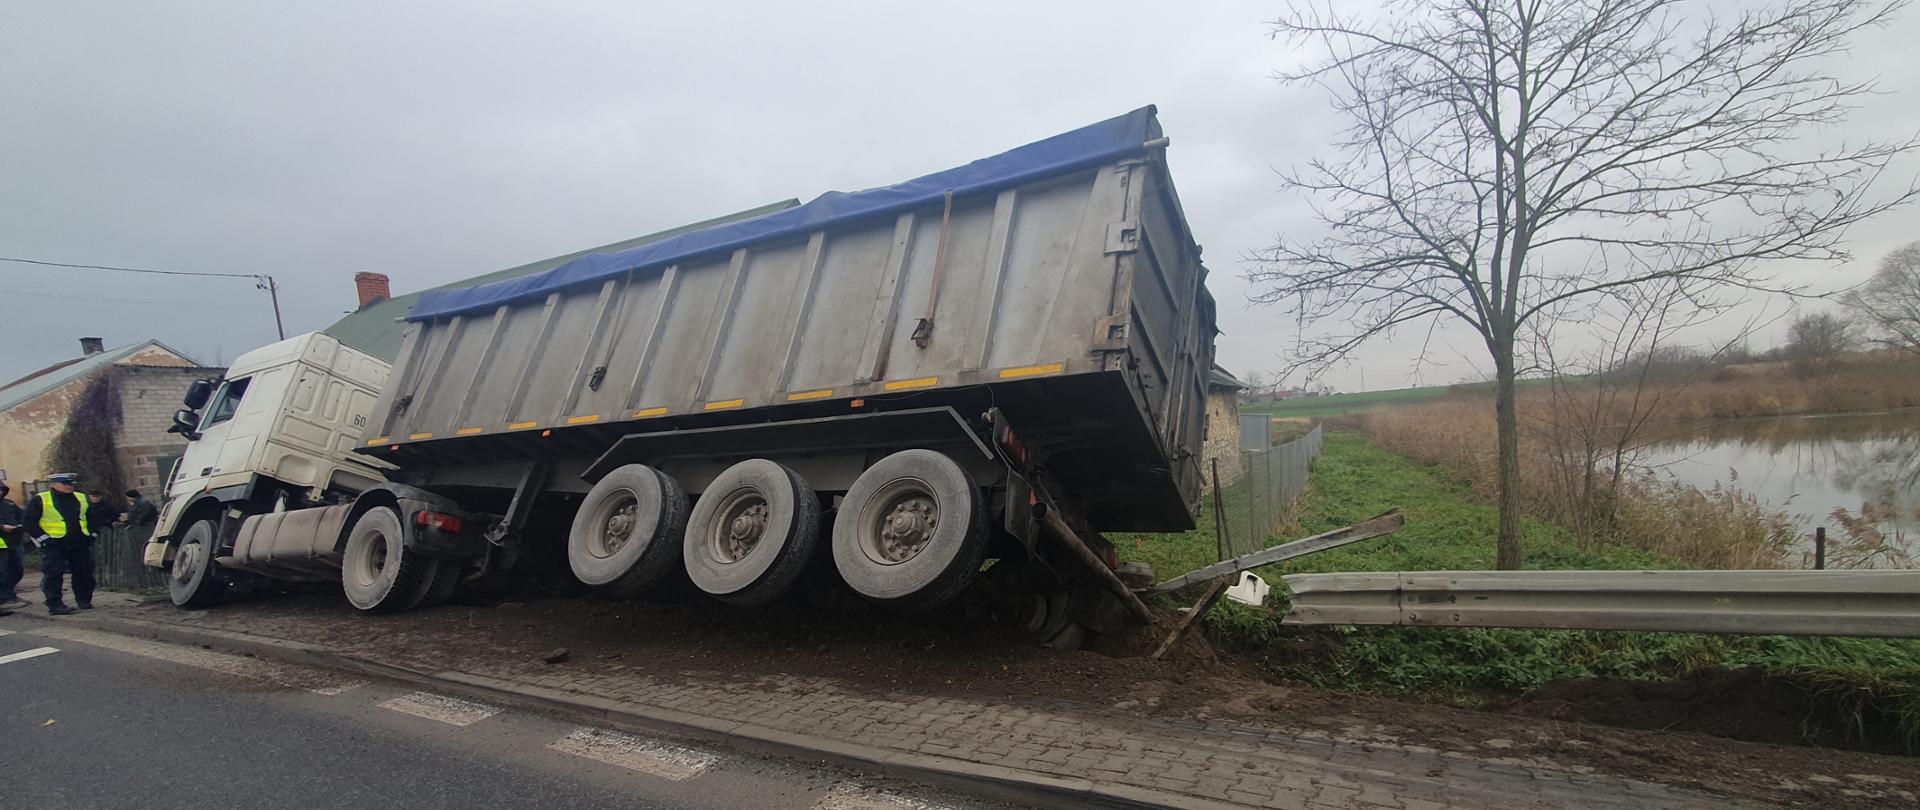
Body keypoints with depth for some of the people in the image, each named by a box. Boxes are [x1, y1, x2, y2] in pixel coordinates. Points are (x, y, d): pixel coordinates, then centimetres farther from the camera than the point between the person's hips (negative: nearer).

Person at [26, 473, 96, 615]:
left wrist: (91, 533, 10)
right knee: (53, 575, -5)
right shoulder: (39, 500, -2)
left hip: (80, 545, 4)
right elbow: (30, 521, -5)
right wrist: (44, 538, -12)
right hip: (53, 546, -4)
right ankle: (55, 604, 0)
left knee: (84, 573, 8)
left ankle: (84, 600, 18)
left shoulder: (82, 499, 11)